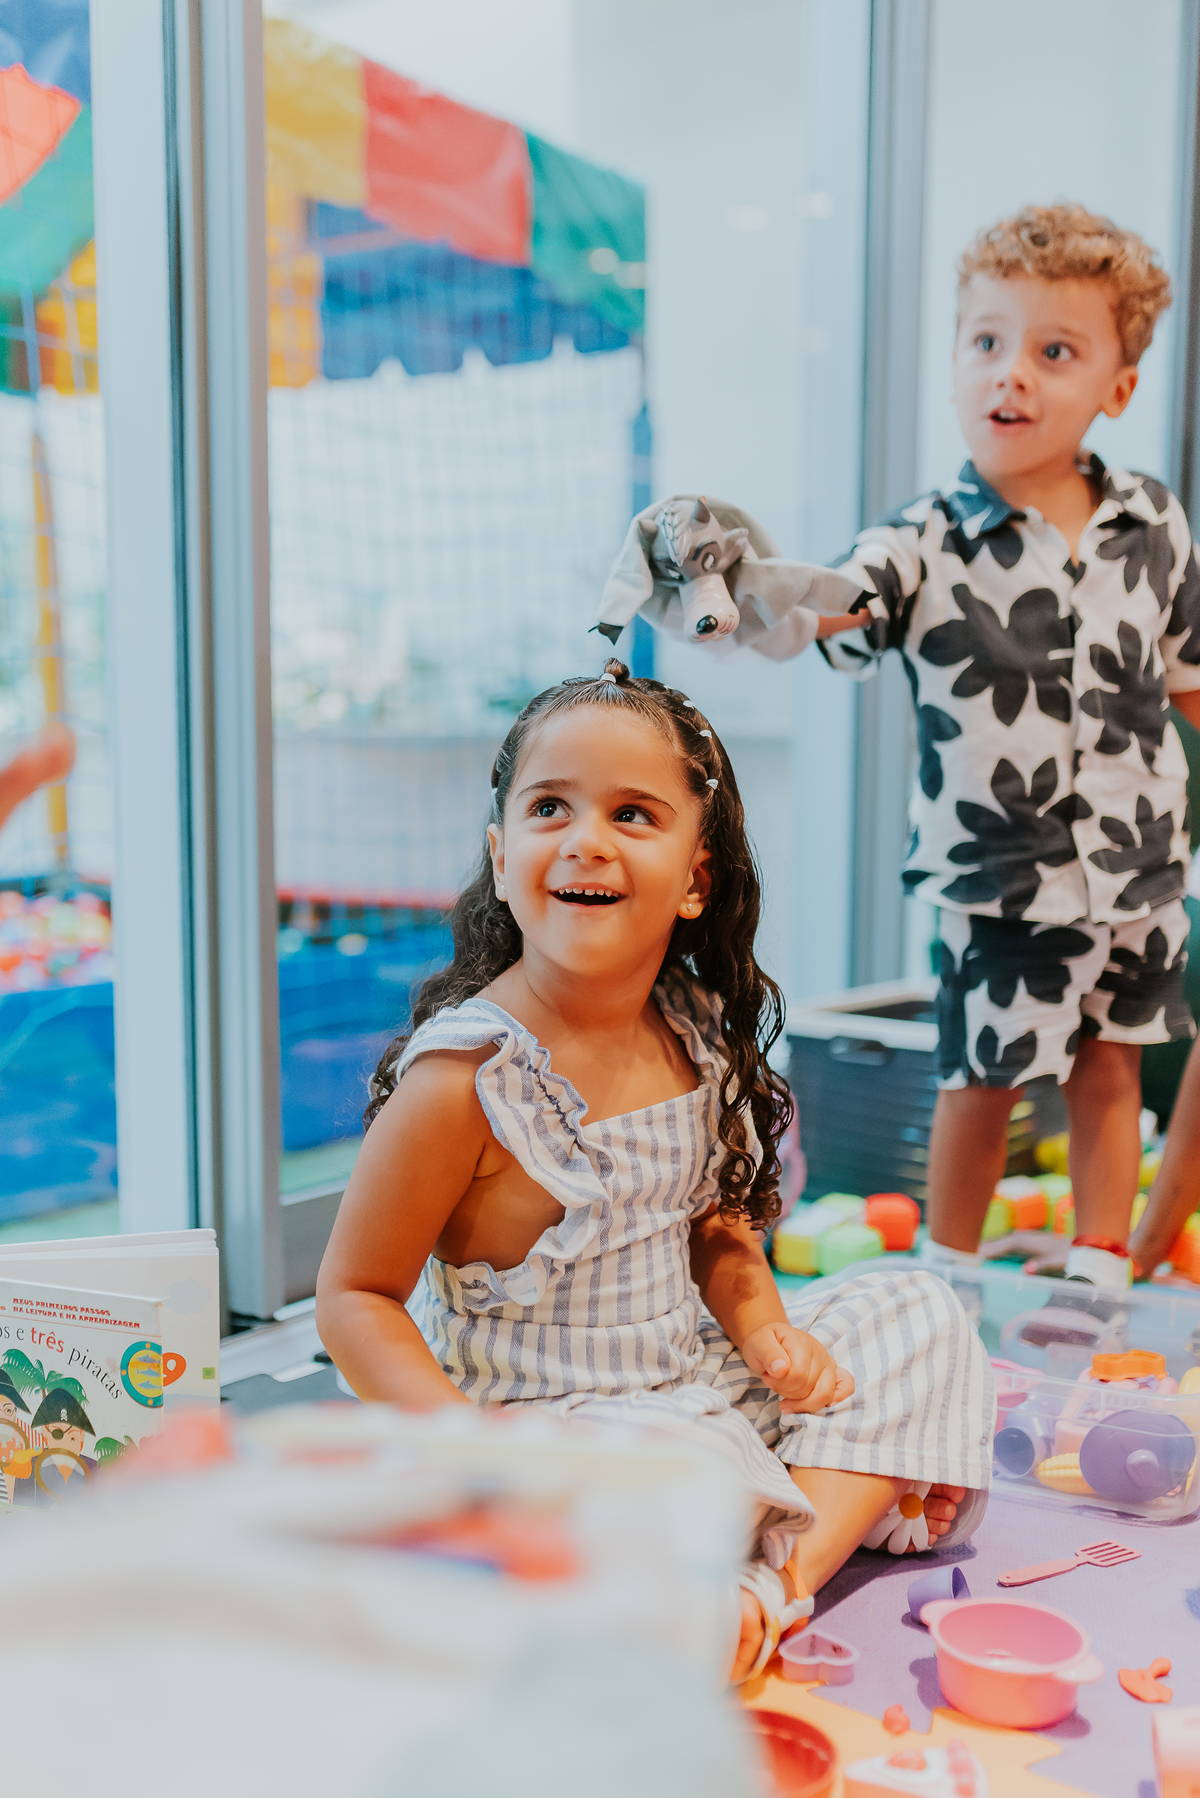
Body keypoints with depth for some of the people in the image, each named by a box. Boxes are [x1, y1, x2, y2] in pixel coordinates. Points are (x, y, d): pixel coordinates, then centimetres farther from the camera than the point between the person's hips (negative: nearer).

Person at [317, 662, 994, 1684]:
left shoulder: (699, 1034, -1)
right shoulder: (466, 1076, -20)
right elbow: (355, 1298, -13)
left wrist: (763, 1323, -5)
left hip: (693, 1386, 8)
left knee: (919, 1311, 3)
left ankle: (788, 1576, -13)